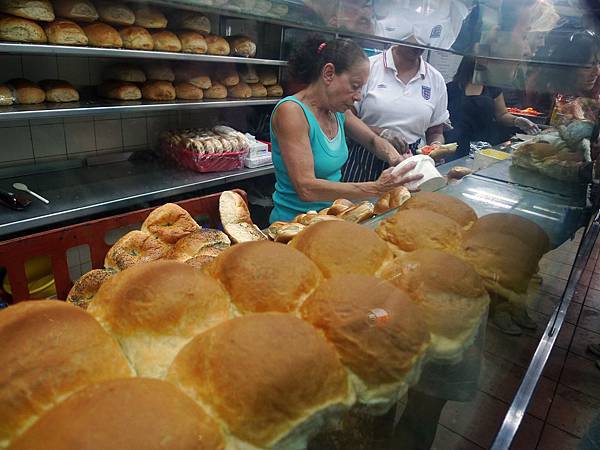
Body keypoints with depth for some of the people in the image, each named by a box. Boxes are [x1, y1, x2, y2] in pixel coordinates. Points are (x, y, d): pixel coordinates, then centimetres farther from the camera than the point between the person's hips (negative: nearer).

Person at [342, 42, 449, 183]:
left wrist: (436, 146, -5)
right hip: (364, 161, -2)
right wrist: (380, 133, -17)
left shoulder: (436, 79, 10)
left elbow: (436, 132, 17)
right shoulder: (369, 67, -1)